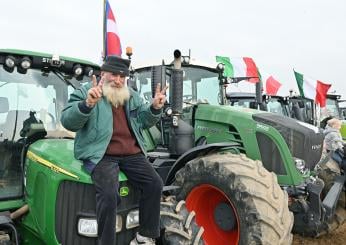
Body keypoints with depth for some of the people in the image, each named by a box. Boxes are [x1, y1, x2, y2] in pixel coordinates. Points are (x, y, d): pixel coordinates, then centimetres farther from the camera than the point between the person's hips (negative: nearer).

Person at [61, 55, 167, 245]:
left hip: (132, 154, 5)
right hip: (101, 155, -5)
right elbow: (68, 121, -11)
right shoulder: (84, 92, 1)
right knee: (109, 194, -29)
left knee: (155, 184, -10)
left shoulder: (132, 95, 17)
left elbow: (143, 121, 21)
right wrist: (87, 104, -29)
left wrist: (155, 108, 1)